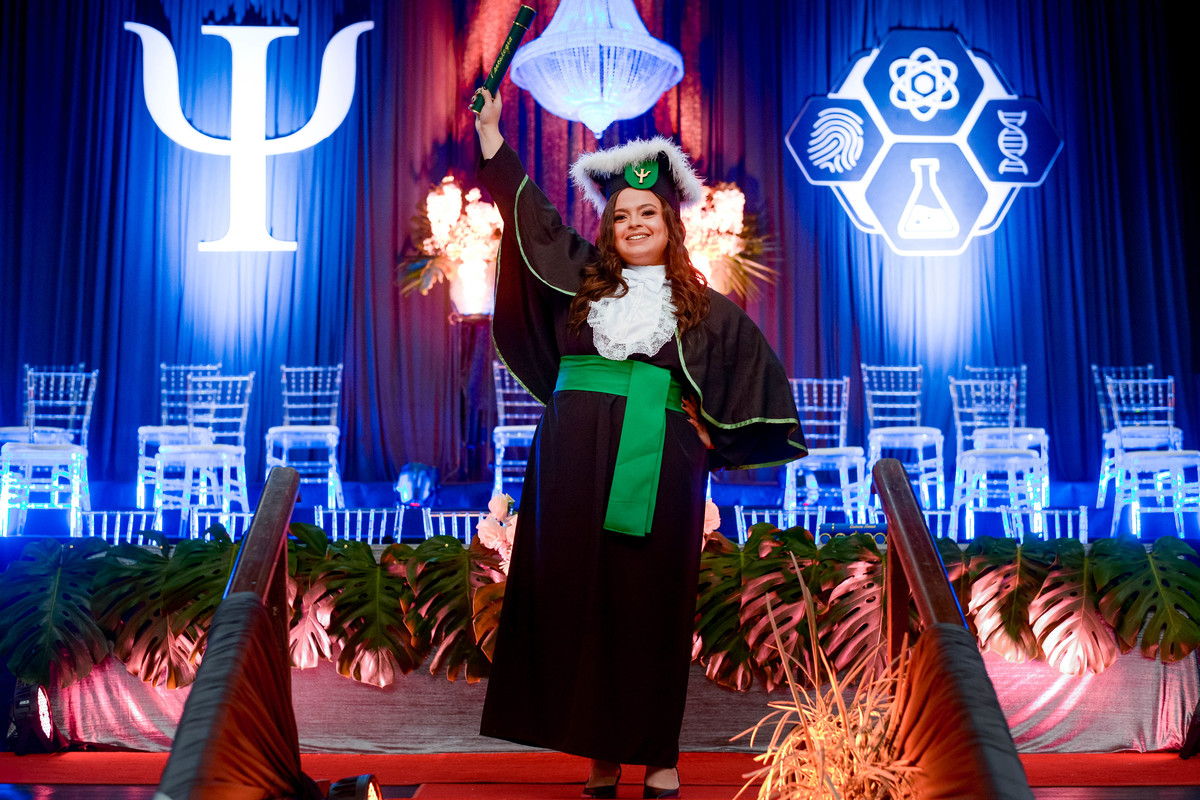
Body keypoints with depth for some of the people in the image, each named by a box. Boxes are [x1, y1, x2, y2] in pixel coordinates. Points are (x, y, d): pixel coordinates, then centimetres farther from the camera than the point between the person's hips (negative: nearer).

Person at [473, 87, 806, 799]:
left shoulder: (703, 306, 10)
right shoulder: (582, 279, 13)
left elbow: (757, 371, 15)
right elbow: (529, 212, 19)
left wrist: (712, 431, 5)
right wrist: (490, 127, 19)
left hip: (659, 468, -1)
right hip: (576, 459, 2)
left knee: (651, 600, 1)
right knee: (578, 593, 0)